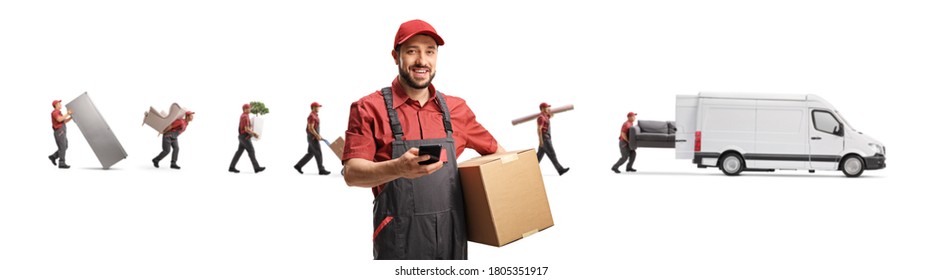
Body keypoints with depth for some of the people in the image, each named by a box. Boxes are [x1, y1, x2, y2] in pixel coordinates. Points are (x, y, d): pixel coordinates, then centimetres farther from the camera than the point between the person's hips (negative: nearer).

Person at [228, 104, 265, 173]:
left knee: (239, 152, 9)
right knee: (251, 151, -4)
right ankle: (257, 168, 0)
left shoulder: (242, 117, 16)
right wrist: (254, 134, -14)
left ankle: (232, 167, 8)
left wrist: (253, 133, 18)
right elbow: (246, 129, -25)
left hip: (242, 137, 10)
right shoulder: (245, 117, -19)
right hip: (245, 137, -10)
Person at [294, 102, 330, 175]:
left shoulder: (314, 116, 17)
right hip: (313, 138, -10)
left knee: (310, 153, 12)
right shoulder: (311, 116, -16)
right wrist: (317, 136, -19)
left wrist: (318, 136, 18)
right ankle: (321, 170, -4)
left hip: (314, 137, 10)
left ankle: (298, 166, 15)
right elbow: (310, 128, -23)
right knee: (318, 154, -7)